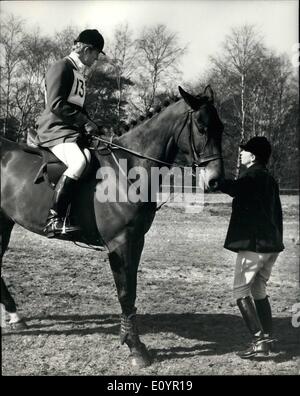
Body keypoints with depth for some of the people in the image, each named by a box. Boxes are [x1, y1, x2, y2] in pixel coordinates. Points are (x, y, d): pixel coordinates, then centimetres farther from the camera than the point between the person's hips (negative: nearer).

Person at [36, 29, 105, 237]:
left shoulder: (79, 73, 22)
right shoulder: (62, 67, -7)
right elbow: (56, 104, -18)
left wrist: (89, 124, 11)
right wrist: (85, 122, -16)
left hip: (74, 130, 10)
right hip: (56, 129, -10)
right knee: (79, 161, -34)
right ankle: (54, 220, -35)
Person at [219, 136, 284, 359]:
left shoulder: (253, 176, -11)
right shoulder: (270, 180, 15)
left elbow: (233, 188, -29)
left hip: (253, 244, -9)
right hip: (272, 244, 9)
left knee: (241, 292, -2)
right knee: (259, 291, 18)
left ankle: (259, 342, -7)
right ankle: (267, 339, 19)